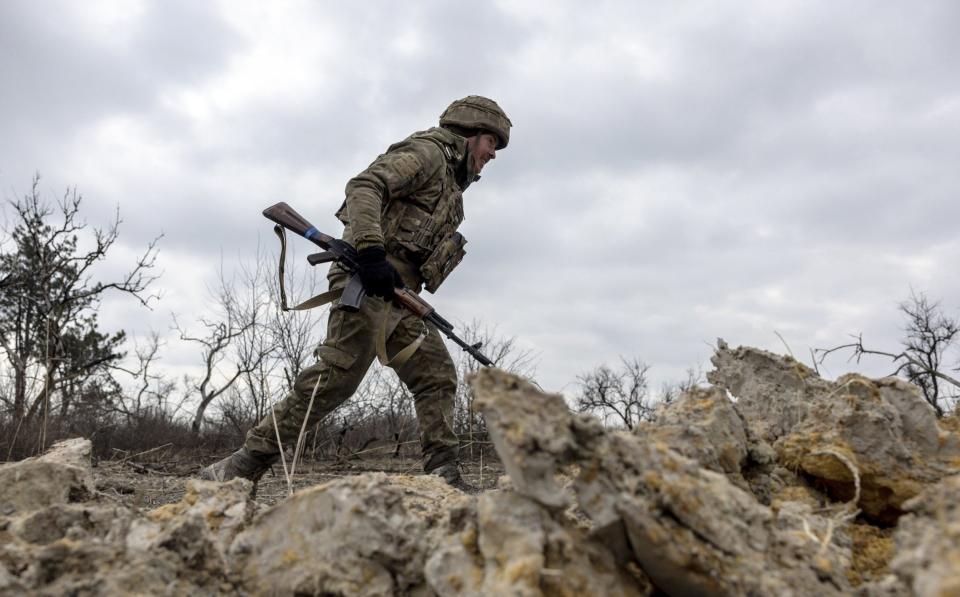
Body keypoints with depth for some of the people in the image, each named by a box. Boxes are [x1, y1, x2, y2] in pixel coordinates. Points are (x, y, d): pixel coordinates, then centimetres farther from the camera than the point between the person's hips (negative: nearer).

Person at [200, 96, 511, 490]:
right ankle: (246, 463, -13)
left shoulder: (451, 184, 30)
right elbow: (364, 187, -16)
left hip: (398, 297, 10)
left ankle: (443, 475, 5)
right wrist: (371, 251, -29)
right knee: (339, 373, -17)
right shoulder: (428, 152, 0)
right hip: (367, 282, -10)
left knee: (437, 375, 4)